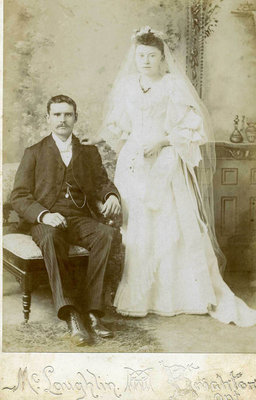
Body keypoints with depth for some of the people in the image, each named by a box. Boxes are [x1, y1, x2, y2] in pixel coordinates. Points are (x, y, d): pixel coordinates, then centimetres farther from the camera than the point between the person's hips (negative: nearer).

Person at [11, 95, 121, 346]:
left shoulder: (90, 153, 22)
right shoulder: (34, 153, 12)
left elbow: (102, 183, 13)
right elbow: (19, 197, 3)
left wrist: (111, 195, -13)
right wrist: (44, 215, -18)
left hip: (80, 219, 2)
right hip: (45, 221, -2)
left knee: (105, 233, -30)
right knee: (51, 238, -37)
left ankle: (89, 309, -29)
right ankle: (72, 316, -42)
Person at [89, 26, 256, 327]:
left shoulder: (174, 86, 0)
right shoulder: (126, 86, 12)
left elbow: (191, 127, -4)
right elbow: (115, 126, 21)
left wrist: (161, 142, -14)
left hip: (166, 164, -3)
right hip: (133, 164, 4)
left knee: (173, 226, -5)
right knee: (133, 228, 1)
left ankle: (182, 293, 9)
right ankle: (135, 298, 9)